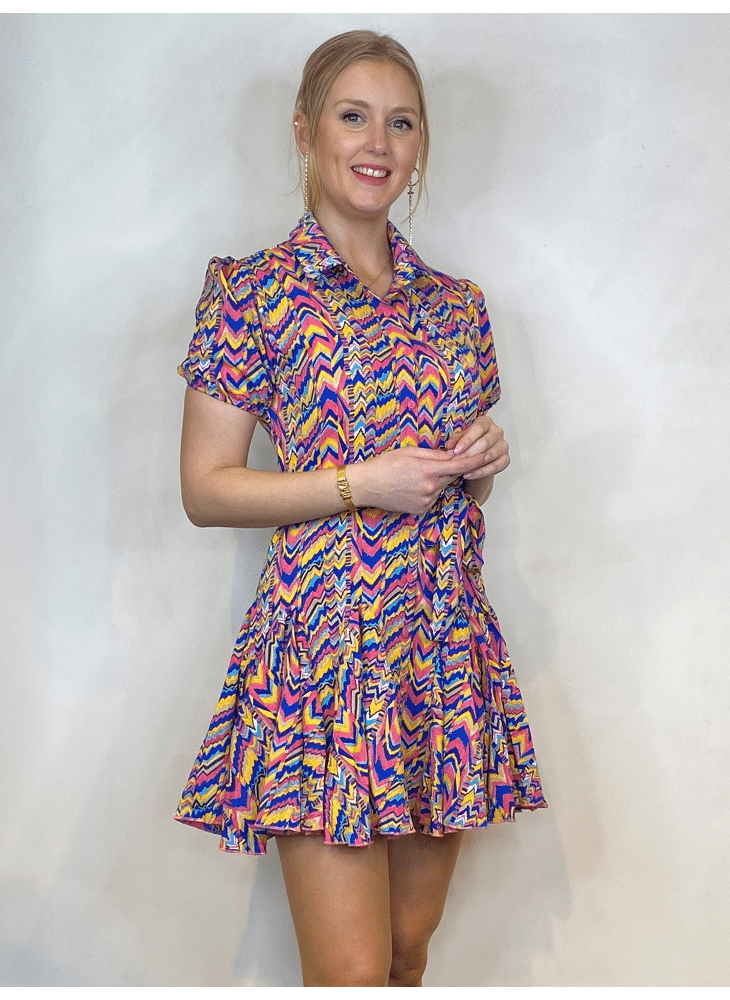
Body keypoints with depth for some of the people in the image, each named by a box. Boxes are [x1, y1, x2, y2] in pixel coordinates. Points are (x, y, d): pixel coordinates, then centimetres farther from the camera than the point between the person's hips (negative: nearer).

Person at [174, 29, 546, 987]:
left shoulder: (457, 302, 13)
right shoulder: (252, 291, -3)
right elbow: (205, 487, -4)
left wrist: (483, 459, -1)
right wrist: (361, 485, -14)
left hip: (450, 647, 5)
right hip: (326, 646, -5)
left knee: (411, 944, 12)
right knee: (351, 970, -5)